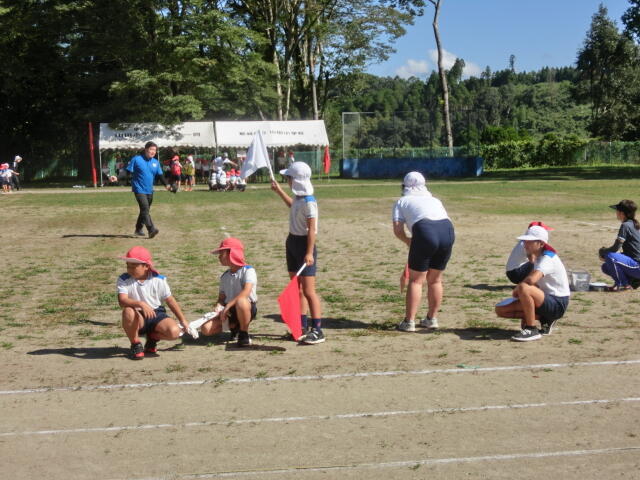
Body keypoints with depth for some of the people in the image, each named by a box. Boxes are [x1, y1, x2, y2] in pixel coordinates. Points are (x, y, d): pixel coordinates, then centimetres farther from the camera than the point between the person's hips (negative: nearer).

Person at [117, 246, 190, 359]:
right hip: (138, 319, -1)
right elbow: (122, 301, -26)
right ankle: (135, 344, -11)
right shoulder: (123, 280, -9)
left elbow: (170, 301, 6)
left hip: (156, 313, 1)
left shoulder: (158, 280, -4)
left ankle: (152, 337, 11)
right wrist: (141, 304, -42)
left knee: (174, 332, -27)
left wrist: (183, 320, 10)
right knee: (128, 311, -38)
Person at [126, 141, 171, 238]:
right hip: (139, 189, -6)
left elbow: (160, 175, 11)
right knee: (145, 209, -17)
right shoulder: (136, 160, -6)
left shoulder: (156, 162, 9)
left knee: (145, 210, 14)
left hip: (149, 190, 6)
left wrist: (166, 185, -3)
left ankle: (138, 230, 28)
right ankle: (151, 230, -25)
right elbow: (128, 172, -4)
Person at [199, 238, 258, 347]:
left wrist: (227, 306, -29)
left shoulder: (248, 270, -9)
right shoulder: (224, 276, 12)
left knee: (241, 301, -42)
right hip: (229, 311, 6)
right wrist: (218, 307, -15)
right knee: (206, 329, -16)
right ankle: (234, 327, 11)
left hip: (248, 308, -6)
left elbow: (246, 292, -25)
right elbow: (221, 298, 9)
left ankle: (244, 333, -19)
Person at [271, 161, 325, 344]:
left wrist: (309, 253, -26)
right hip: (292, 242, 10)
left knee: (308, 291, -9)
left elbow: (312, 229, -22)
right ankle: (303, 327, 21)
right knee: (297, 289, 13)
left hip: (304, 245, -10)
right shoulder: (298, 198, 8)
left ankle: (317, 331, -4)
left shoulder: (309, 202, -20)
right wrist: (279, 191, 35)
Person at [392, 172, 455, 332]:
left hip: (425, 232, -4)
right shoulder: (435, 200, 33)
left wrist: (408, 241, 26)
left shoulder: (402, 201, 20)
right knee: (435, 279, 18)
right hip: (448, 232, 4)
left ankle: (409, 322, 4)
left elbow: (397, 230, 7)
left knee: (416, 280, 6)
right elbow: (443, 221, 20)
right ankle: (431, 319, 27)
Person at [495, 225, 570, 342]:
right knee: (500, 309, 3)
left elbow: (531, 280, -36)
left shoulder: (548, 259, -19)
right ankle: (544, 319, 5)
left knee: (523, 288, -36)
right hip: (547, 301, 10)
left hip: (558, 304, -10)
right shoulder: (537, 258, 11)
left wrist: (516, 290, -20)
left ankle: (532, 330, -21)